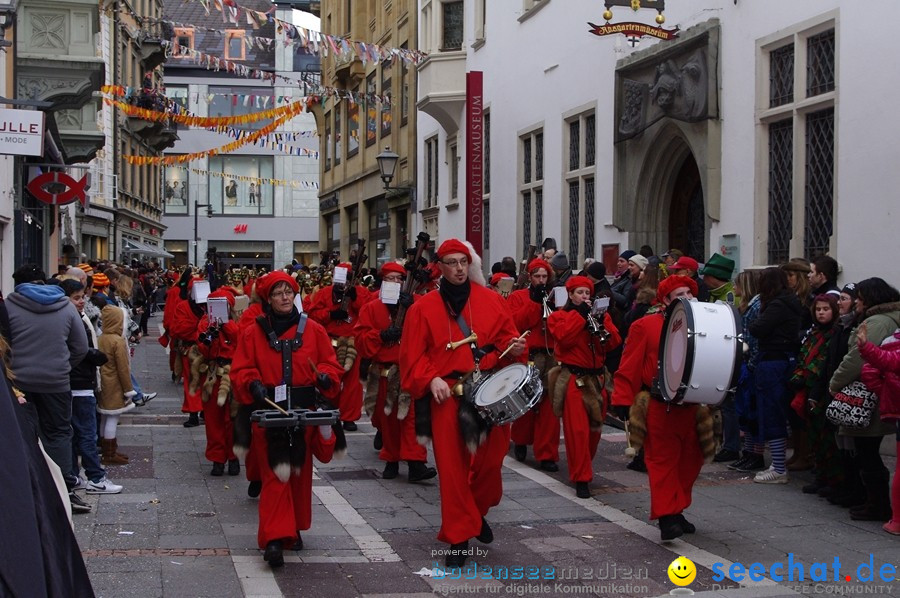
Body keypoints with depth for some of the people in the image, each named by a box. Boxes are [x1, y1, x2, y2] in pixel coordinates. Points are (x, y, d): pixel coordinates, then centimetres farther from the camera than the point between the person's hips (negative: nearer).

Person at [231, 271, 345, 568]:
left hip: (305, 413, 2)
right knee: (275, 475, -7)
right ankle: (274, 538, -10)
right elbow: (240, 371, 2)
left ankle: (294, 529, 28)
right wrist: (253, 384, -17)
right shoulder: (253, 333, 3)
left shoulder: (313, 330, 5)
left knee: (300, 473, 12)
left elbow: (331, 364, 7)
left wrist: (325, 377, -13)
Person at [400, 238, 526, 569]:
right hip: (447, 395, -1)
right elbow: (412, 354, 1)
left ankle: (477, 512, 33)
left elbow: (505, 336, 11)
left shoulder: (490, 300, 9)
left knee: (491, 458, 5)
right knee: (452, 465, -2)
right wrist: (431, 379, -13)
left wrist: (514, 347, -11)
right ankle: (459, 536, 6)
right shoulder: (424, 308, 5)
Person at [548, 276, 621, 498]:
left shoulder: (600, 314, 13)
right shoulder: (559, 316, 2)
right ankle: (581, 479, -7)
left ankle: (583, 469, 29)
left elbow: (613, 343, 1)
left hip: (597, 378, 5)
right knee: (577, 430, -10)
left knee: (594, 430, 10)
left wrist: (602, 321, -13)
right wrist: (579, 314, -14)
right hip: (573, 381, -5)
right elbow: (563, 338, -17)